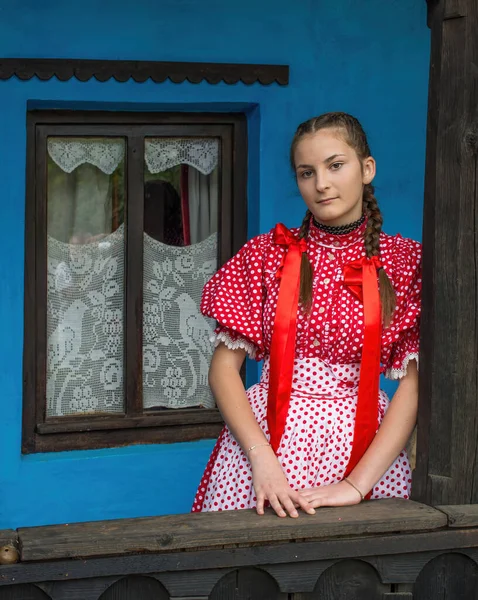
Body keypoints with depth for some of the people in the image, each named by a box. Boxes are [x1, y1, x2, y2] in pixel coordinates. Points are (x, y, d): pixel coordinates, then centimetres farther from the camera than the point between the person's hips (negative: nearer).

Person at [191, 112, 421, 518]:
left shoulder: (405, 261, 2)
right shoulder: (266, 253, 6)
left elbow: (414, 382, -5)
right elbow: (224, 366, 2)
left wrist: (358, 483, -15)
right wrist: (262, 457, -13)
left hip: (368, 446, 0)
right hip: (264, 436, 0)